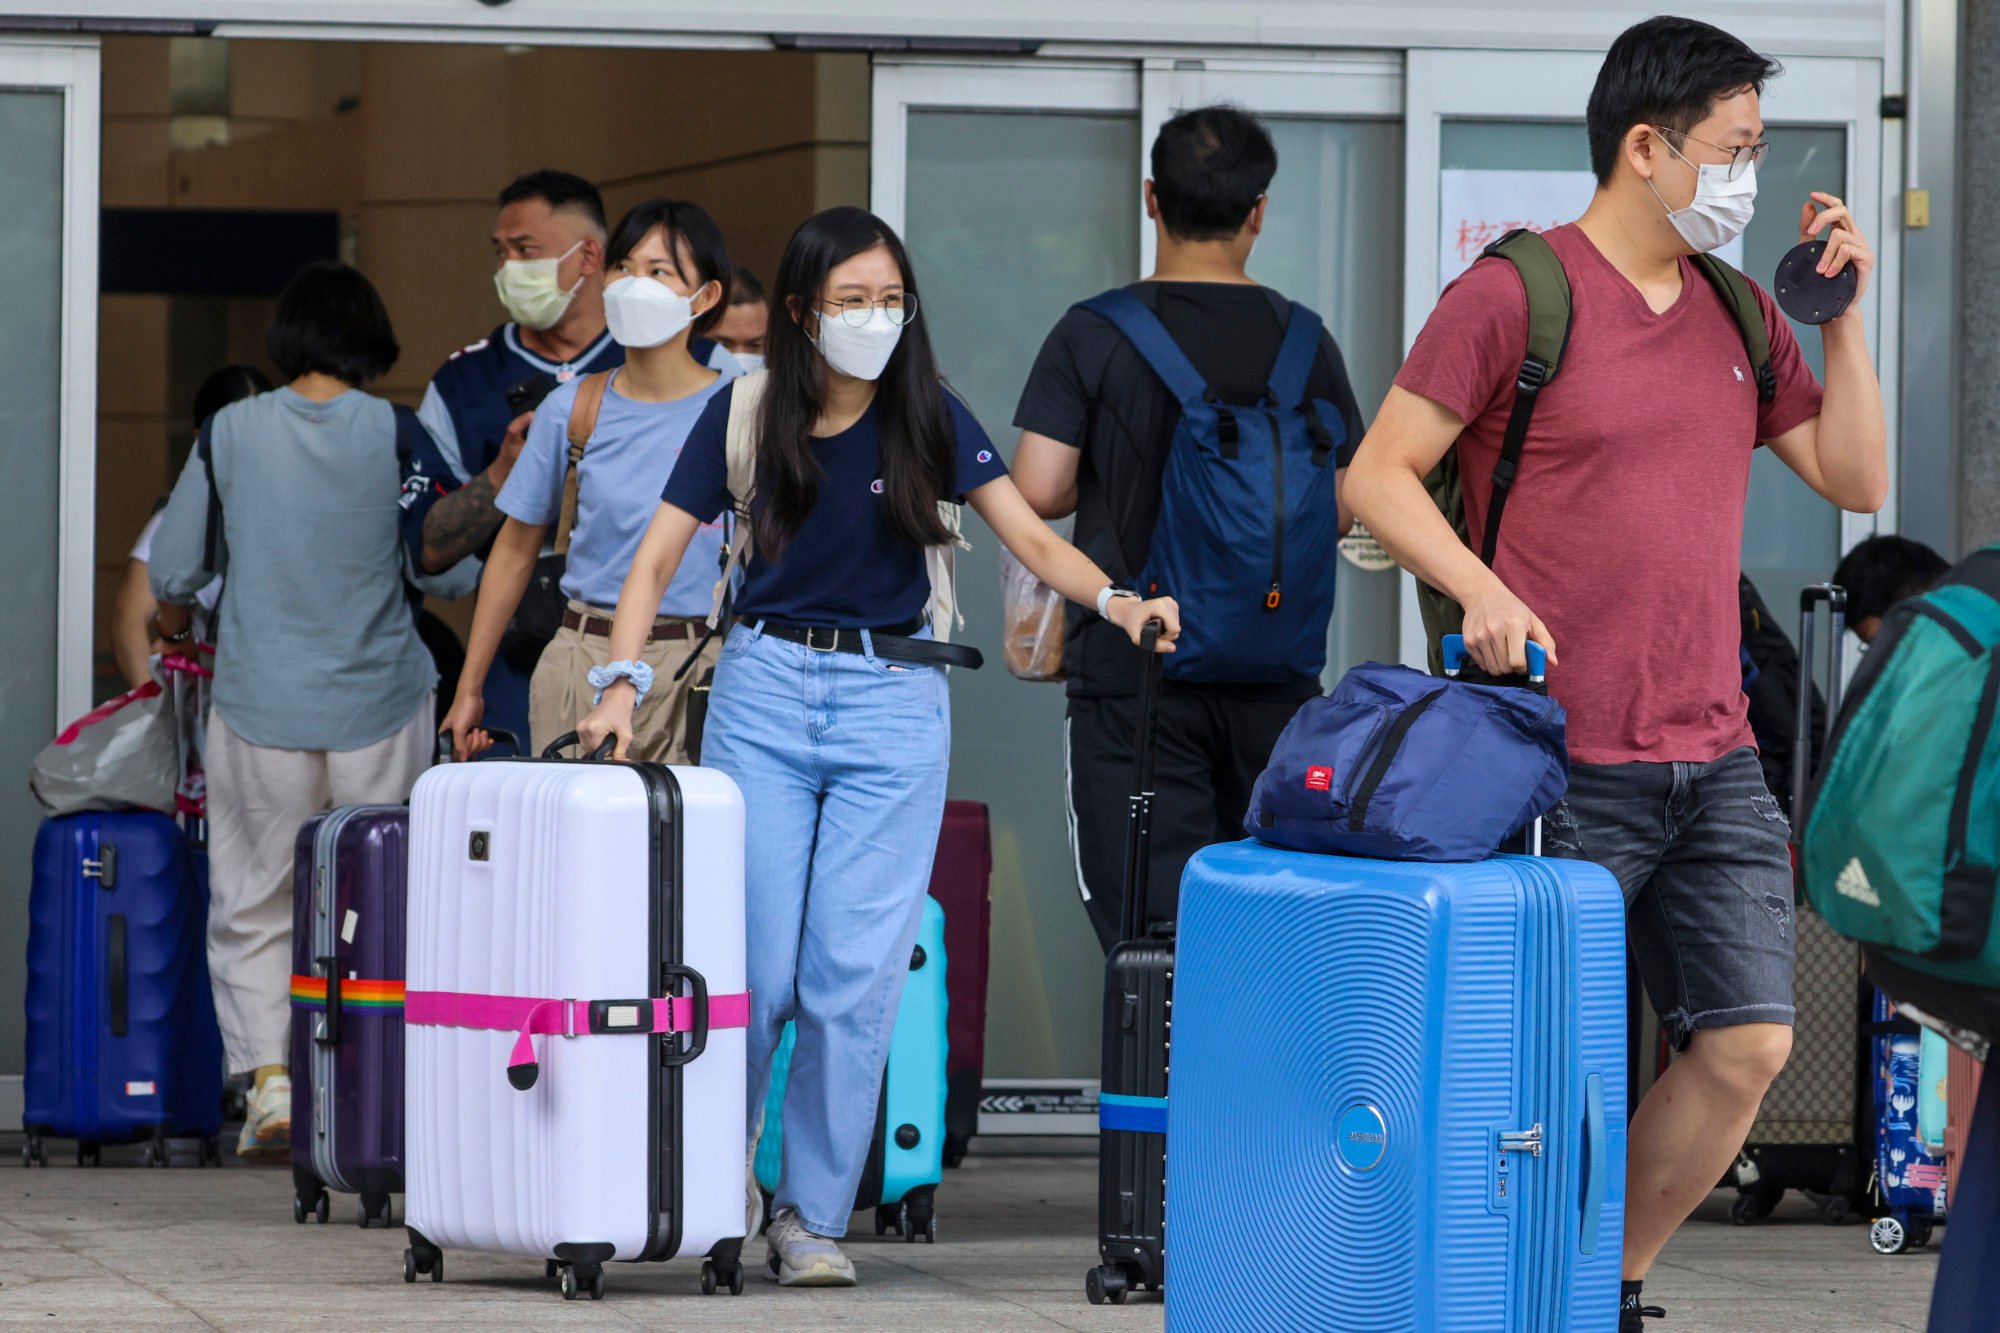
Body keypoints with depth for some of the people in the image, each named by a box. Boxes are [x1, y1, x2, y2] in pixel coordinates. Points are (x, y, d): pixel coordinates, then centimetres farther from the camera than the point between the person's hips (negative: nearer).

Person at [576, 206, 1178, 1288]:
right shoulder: (747, 412, -1)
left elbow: (1032, 538, -5)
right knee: (752, 962, -2)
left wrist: (1116, 599, -24)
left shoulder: (927, 417, 0)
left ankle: (811, 1217, 6)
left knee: (855, 974, -4)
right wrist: (624, 680, -15)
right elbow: (658, 557, -1)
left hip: (893, 703, 0)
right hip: (764, 687, 0)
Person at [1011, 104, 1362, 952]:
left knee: (1152, 927, -3)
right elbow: (1343, 506, 4)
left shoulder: (1094, 335, -5)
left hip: (1134, 669, -2)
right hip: (1272, 675, 2)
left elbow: (1036, 493, -10)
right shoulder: (1304, 342, 1)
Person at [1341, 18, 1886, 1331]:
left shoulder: (1738, 314, 15)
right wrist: (1481, 590, -20)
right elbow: (1378, 477, -6)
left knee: (1748, 1044, 1)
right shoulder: (1515, 294, -6)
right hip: (1566, 765, -6)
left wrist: (1843, 312, 7)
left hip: (1715, 763, 6)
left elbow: (1858, 480, 16)